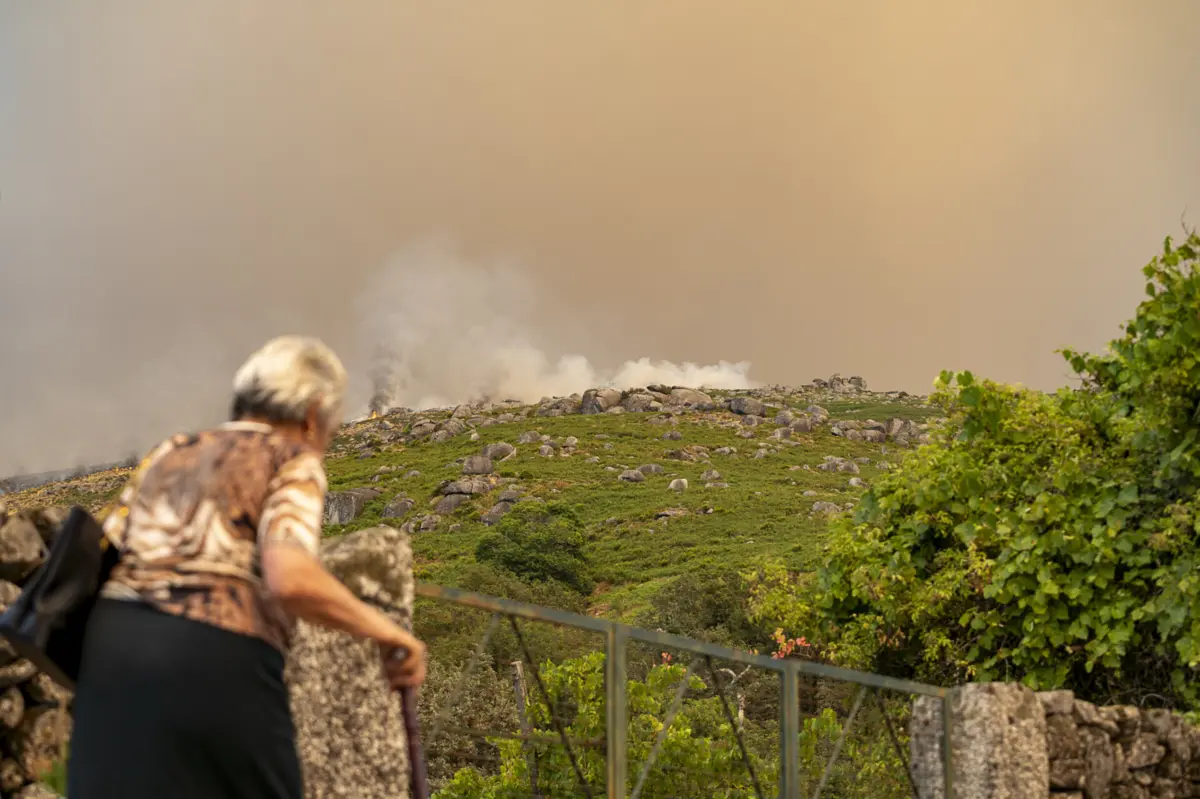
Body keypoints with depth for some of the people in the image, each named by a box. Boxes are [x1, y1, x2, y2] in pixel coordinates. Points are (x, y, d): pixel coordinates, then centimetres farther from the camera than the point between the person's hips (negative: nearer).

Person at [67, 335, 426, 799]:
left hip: (113, 644, 6)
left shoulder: (171, 453, 22)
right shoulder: (293, 460, 4)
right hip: (214, 659, -6)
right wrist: (385, 631, -4)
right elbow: (291, 580, -15)